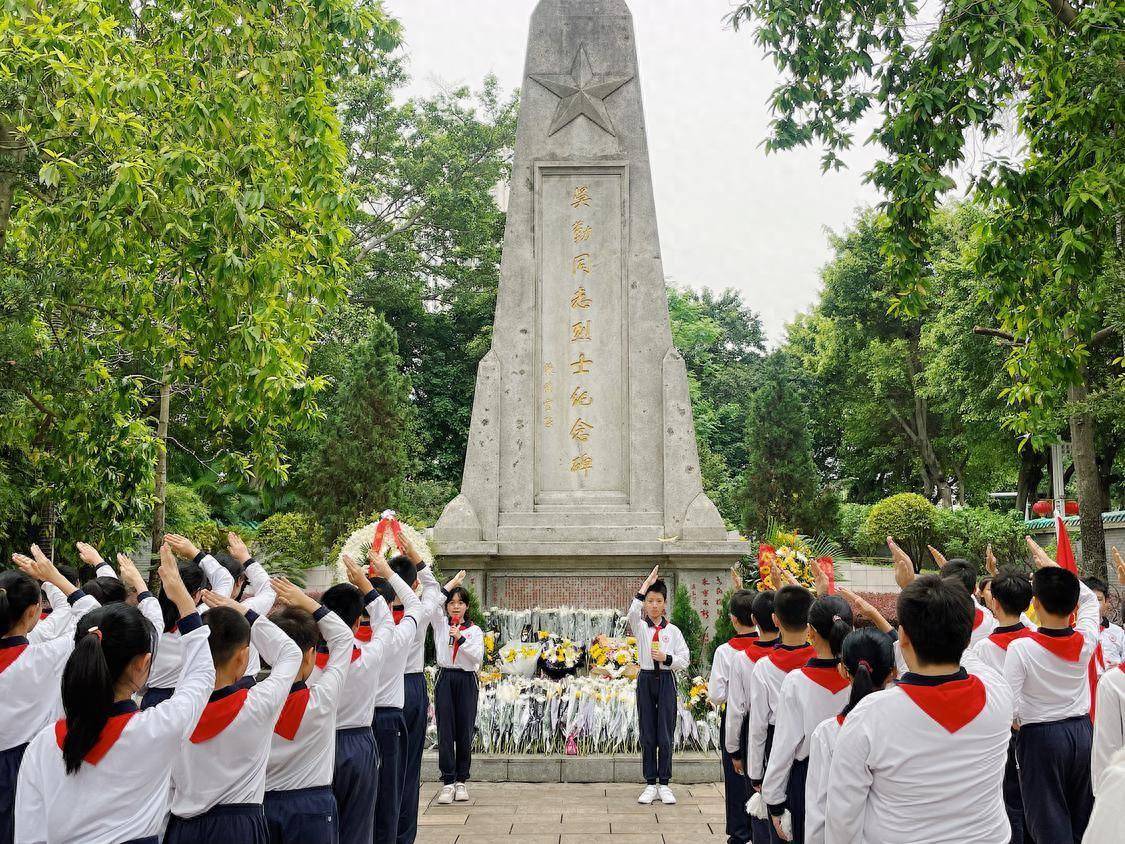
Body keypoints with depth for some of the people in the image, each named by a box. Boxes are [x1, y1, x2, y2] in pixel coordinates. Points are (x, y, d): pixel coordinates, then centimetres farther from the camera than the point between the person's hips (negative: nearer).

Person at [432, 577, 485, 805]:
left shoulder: (474, 630, 7)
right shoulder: (440, 624, 7)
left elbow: (478, 657, -5)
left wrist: (461, 638, -15)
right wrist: (453, 583, -3)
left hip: (466, 681, 0)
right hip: (445, 679, 0)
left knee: (465, 732, 3)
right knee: (445, 732, -3)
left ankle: (461, 781, 13)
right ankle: (448, 782, 2)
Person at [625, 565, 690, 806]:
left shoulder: (673, 630, 4)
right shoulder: (640, 627, 2)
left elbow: (685, 659, 3)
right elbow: (632, 613, -21)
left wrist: (666, 658, -15)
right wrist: (647, 583, -22)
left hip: (666, 680, 0)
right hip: (646, 679, 0)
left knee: (665, 735, 2)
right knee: (647, 735, 5)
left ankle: (664, 784, 12)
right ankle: (650, 784, 13)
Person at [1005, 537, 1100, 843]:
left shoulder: (1020, 649, -21)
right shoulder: (1086, 641, -8)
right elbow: (1089, 599, 14)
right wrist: (1052, 566, 14)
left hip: (1040, 737, -5)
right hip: (1082, 730, 5)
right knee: (1083, 817, 18)